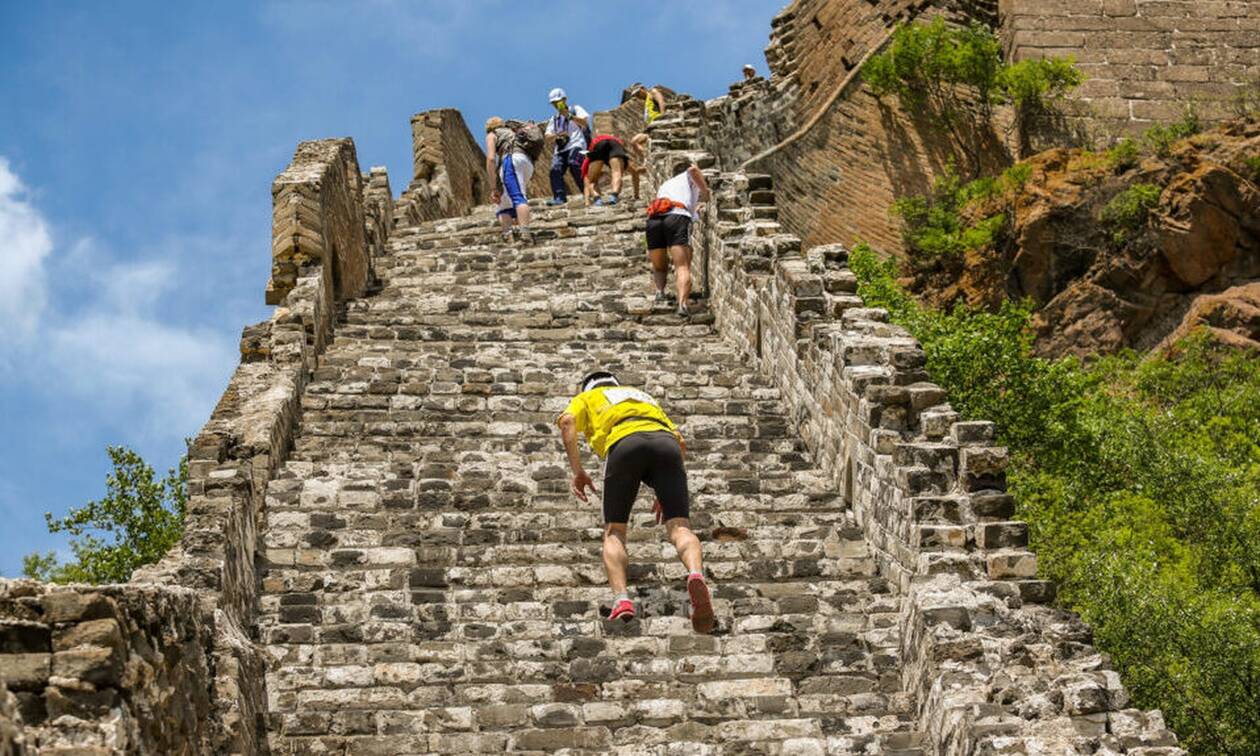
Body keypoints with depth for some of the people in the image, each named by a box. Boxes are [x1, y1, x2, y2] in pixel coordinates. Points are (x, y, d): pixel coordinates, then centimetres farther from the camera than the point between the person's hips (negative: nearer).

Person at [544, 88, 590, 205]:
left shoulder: (576, 110, 13)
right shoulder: (554, 119, 27)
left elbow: (585, 122, -6)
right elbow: (548, 137, 17)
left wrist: (569, 116, -16)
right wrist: (556, 135, -6)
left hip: (576, 145, -6)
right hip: (561, 149, 6)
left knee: (574, 166, -27)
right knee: (555, 170, -16)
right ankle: (559, 197, -21)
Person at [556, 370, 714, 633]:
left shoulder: (586, 398, 35)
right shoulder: (642, 395, 45)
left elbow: (567, 421, 10)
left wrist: (578, 471, 7)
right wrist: (665, 492, 35)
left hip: (625, 441, -2)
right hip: (666, 441, 3)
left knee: (614, 532, 5)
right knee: (679, 527, -9)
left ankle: (621, 599, -18)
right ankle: (696, 575, -40)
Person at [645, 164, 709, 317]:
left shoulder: (665, 185, 43)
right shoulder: (688, 178, 27)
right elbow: (693, 169, 1)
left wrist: (650, 250, 42)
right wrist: (705, 192, 11)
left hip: (653, 219, 5)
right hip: (678, 217, -4)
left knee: (659, 267, 23)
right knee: (683, 267, -9)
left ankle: (659, 290, -4)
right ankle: (682, 304, -30)